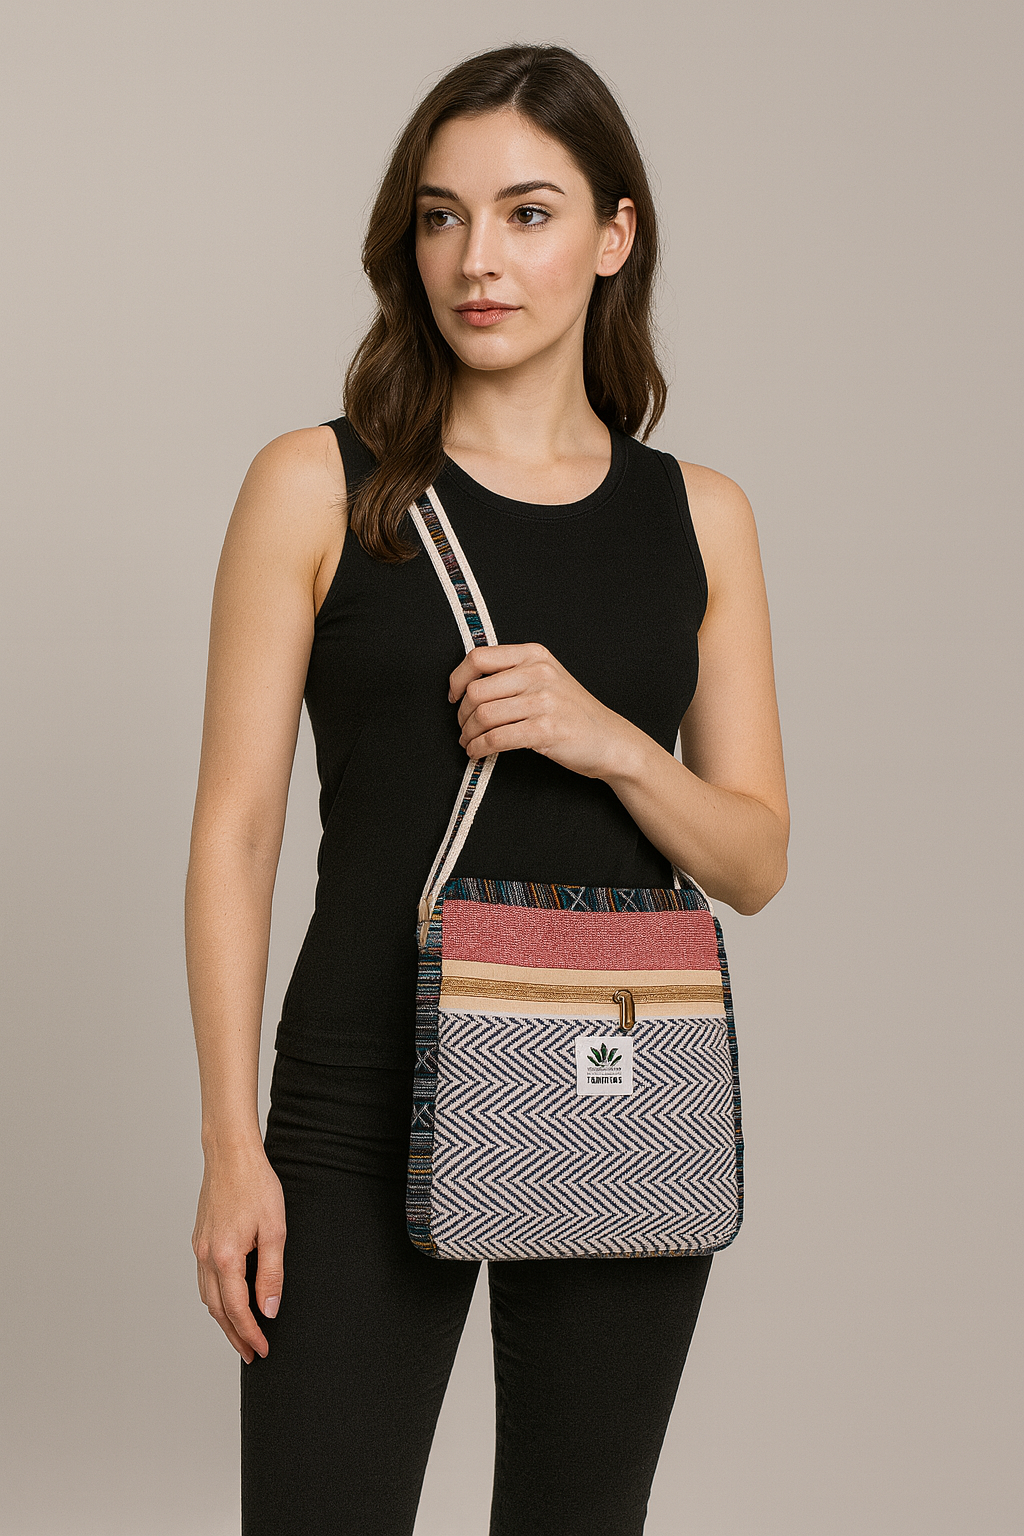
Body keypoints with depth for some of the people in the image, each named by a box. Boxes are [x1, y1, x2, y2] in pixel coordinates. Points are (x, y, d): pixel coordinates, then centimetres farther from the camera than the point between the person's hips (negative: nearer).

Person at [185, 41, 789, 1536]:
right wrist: (232, 1144, -9)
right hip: (369, 1106, -2)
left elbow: (756, 859, 6)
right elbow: (235, 831, -3)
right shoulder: (318, 487, -1)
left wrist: (608, 741, -13)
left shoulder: (698, 516, 7)